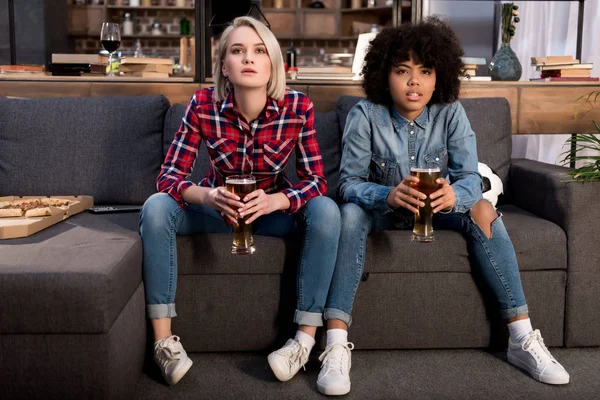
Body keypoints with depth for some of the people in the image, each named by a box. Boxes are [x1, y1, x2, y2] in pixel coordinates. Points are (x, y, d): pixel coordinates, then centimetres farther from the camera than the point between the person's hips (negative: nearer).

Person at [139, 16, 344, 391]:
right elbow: (168, 177, -18)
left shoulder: (298, 107, -20)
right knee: (156, 207, -26)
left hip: (274, 207, 0)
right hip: (217, 205, 1)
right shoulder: (203, 105, -19)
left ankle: (306, 336, -21)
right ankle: (163, 338, -21)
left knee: (326, 211, -30)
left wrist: (273, 201, -39)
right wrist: (209, 196, -40)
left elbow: (317, 180, -18)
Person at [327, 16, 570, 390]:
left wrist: (453, 195, -46)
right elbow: (349, 182, -23)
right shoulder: (365, 116, -19)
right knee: (351, 213, -33)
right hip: (382, 208, -2)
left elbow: (471, 178, -20)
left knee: (482, 209, -25)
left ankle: (522, 339, -20)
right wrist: (390, 195, -45)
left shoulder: (451, 113, -14)